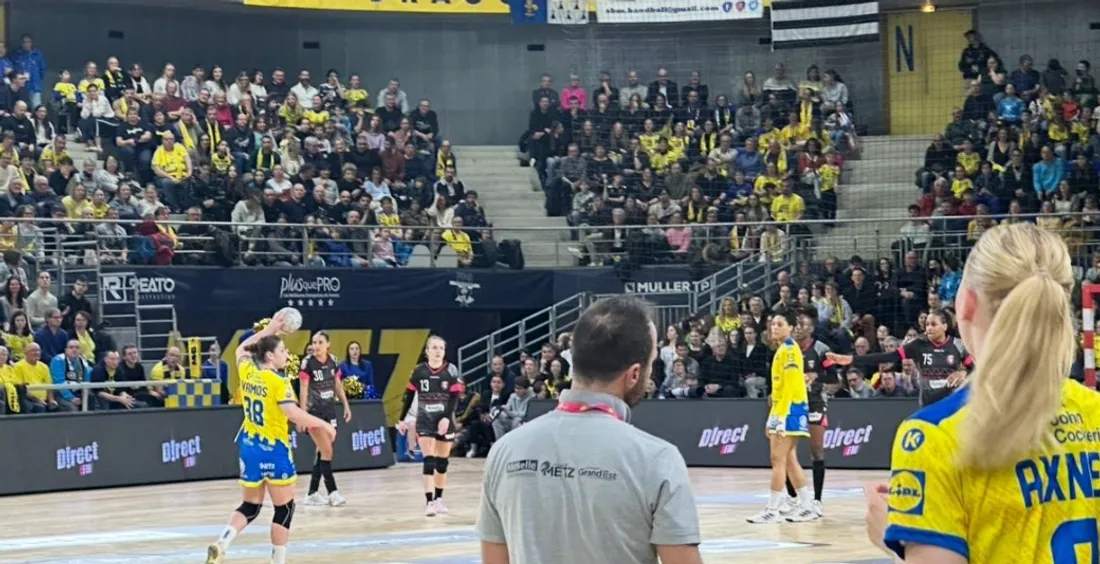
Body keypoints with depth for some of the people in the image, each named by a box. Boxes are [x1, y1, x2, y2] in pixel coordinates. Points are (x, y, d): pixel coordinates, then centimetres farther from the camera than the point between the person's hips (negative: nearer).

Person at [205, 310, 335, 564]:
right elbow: (294, 414, -25)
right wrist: (324, 424, -13)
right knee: (284, 509, 6)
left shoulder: (247, 371, 1)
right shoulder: (277, 382, -17)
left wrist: (270, 329, 22)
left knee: (250, 506, 14)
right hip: (274, 449, -7)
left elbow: (241, 349, 23)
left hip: (249, 446, 7)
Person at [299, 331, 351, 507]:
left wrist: (346, 405, 10)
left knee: (322, 452, 7)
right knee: (327, 451, -11)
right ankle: (332, 492, -8)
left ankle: (312, 493, 14)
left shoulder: (332, 361, 3)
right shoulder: (308, 363, -12)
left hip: (329, 410, 6)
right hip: (314, 412, -6)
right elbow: (303, 389, -12)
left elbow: (338, 384, 14)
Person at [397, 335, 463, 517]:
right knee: (429, 460, -9)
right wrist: (403, 419, 5)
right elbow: (409, 396, 5)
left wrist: (446, 418, -22)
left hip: (444, 421, 1)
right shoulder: (419, 371, -3)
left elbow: (455, 397, -10)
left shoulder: (451, 370, -6)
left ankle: (438, 498, 23)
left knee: (442, 461, 10)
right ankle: (429, 502, -14)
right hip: (425, 421, -1)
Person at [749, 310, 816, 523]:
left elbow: (791, 386, -18)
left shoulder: (790, 349, -12)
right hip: (781, 409, 10)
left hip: (790, 410, -10)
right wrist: (773, 417, 20)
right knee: (789, 460, 11)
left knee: (778, 459, -9)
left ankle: (773, 509, -8)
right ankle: (806, 506, 14)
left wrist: (781, 417, -22)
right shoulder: (782, 349, 17)